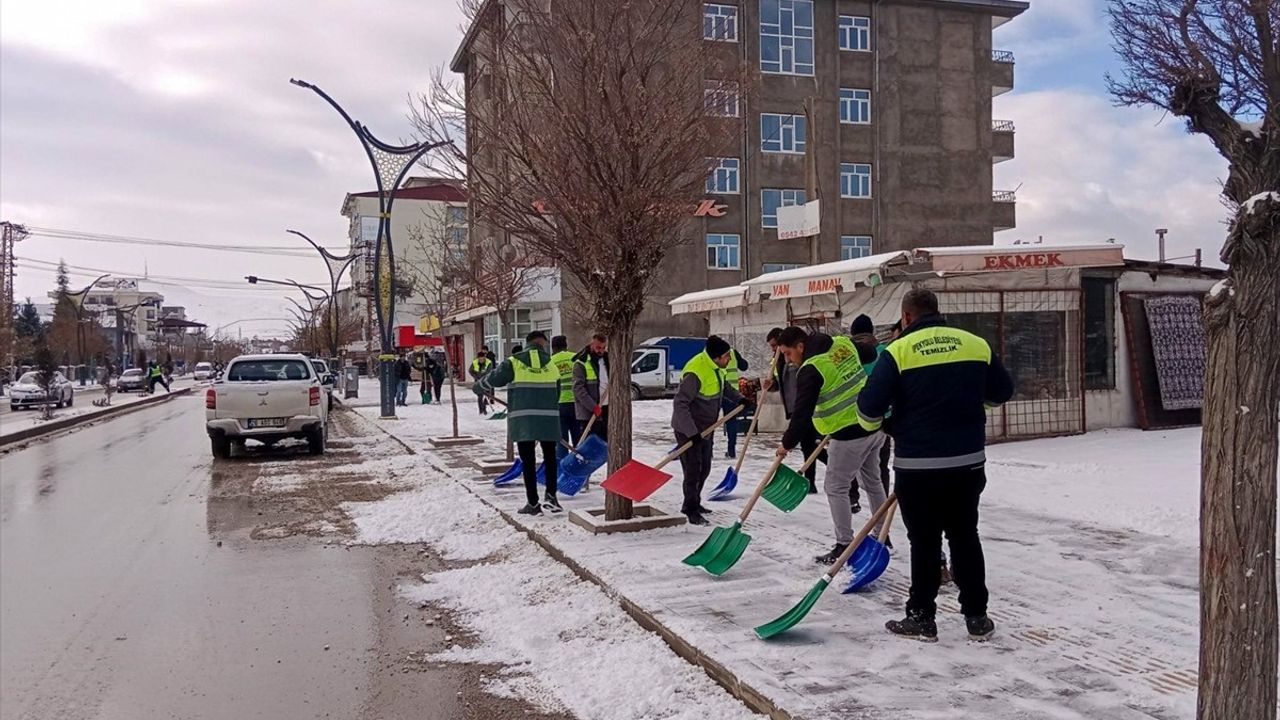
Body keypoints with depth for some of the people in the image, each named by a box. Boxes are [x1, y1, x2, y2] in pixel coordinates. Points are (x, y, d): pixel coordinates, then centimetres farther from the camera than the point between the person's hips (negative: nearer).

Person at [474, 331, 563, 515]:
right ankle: (550, 495, 5)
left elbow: (494, 378, 2)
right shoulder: (552, 366, 9)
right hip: (548, 418, 1)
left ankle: (533, 503, 8)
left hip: (522, 419, -1)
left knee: (528, 461, 6)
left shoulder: (514, 362, 1)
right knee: (550, 457, 16)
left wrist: (479, 388, 21)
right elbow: (556, 395, 12)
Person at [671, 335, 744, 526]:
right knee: (693, 469, -6)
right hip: (688, 429, -9)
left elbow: (724, 386, 22)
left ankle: (693, 504, 32)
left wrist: (739, 399, 7)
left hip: (704, 428, 10)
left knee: (704, 468, 17)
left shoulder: (714, 367, -1)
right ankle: (691, 511, 6)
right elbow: (680, 404, -33)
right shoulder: (695, 373, -30)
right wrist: (692, 432, -34)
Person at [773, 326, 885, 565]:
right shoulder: (843, 344, 4)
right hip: (874, 424, 9)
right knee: (872, 481, 21)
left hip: (850, 434, -9)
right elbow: (870, 353, 24)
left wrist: (787, 444, -7)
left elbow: (802, 413, -18)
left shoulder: (811, 370, -18)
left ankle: (844, 547, 4)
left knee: (835, 487, 2)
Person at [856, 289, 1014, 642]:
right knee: (965, 537, 15)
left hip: (917, 465, -3)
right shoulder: (976, 344, 4)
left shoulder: (898, 351, -8)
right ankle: (976, 616, 21)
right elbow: (1003, 391, 16)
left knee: (924, 541, 8)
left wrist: (873, 422, 11)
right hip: (968, 461, 4)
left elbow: (869, 406, -12)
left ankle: (922, 617, 15)